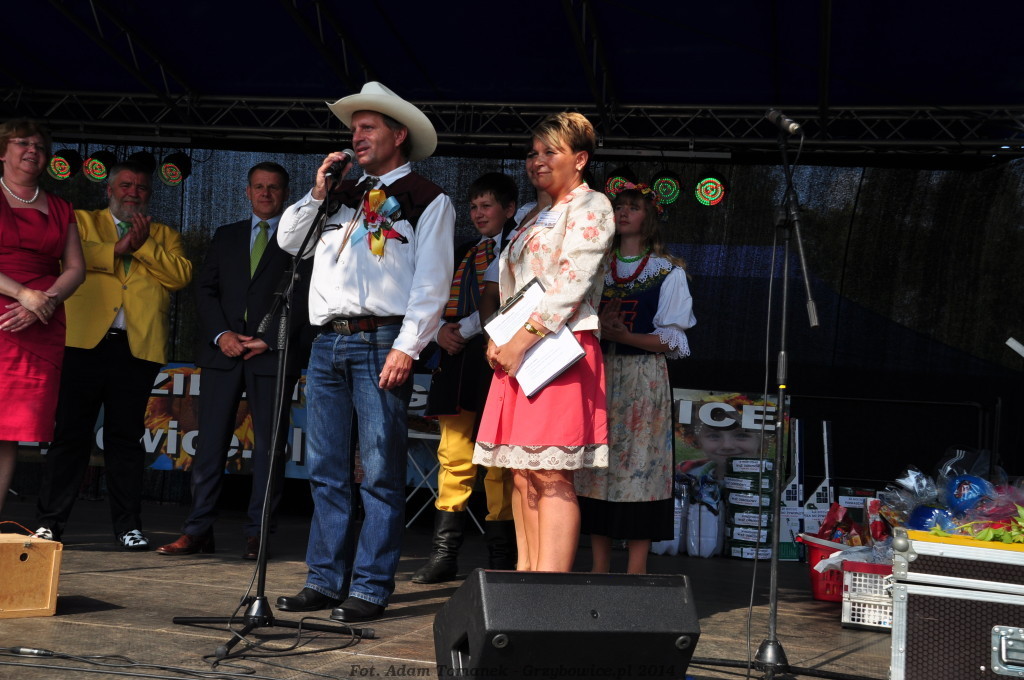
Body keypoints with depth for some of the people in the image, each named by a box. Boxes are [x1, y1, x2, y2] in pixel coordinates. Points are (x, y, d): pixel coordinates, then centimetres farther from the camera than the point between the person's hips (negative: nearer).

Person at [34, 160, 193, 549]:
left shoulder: (164, 236, 20)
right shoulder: (82, 222, 17)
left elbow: (182, 275, 2)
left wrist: (144, 245, -5)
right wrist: (118, 248, -8)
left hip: (139, 346, 1)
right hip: (84, 341, -1)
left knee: (126, 439, 2)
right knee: (70, 433, -1)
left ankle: (128, 526, 8)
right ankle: (50, 522, 5)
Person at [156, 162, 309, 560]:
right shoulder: (226, 237, 18)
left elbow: (303, 298, -2)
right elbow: (205, 288, 11)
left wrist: (268, 339, -11)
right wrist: (221, 334, -5)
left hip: (273, 352, -3)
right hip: (223, 350, 3)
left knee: (269, 444, -2)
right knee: (211, 440, -1)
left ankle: (257, 534, 2)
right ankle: (198, 531, 1)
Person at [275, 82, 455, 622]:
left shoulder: (427, 199, 2)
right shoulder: (343, 193, 21)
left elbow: (431, 282, -6)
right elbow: (288, 241, 21)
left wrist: (407, 346, -15)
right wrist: (318, 192, 8)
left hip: (381, 343, -6)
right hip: (328, 342, 6)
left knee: (381, 473, -4)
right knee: (325, 471, 8)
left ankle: (370, 589, -2)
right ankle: (325, 580, 14)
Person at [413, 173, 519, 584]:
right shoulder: (460, 254, 21)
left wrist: (466, 329, -12)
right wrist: (441, 331, 0)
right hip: (457, 365, 5)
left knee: (499, 465, -3)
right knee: (453, 458, 3)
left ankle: (501, 560, 3)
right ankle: (444, 555, 7)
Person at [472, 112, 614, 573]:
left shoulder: (590, 207, -1)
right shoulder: (538, 218, 25)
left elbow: (571, 284, -13)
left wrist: (523, 339, -17)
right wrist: (496, 338, 7)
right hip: (517, 353, 9)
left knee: (550, 474, -13)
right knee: (522, 473, 4)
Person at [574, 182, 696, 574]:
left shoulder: (668, 271, 3)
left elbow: (671, 339, -3)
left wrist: (623, 335, -17)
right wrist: (598, 329, -11)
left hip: (644, 380, -4)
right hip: (598, 376, 4)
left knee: (639, 466, -8)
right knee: (596, 464, 1)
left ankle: (636, 571, -5)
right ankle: (600, 568, 7)